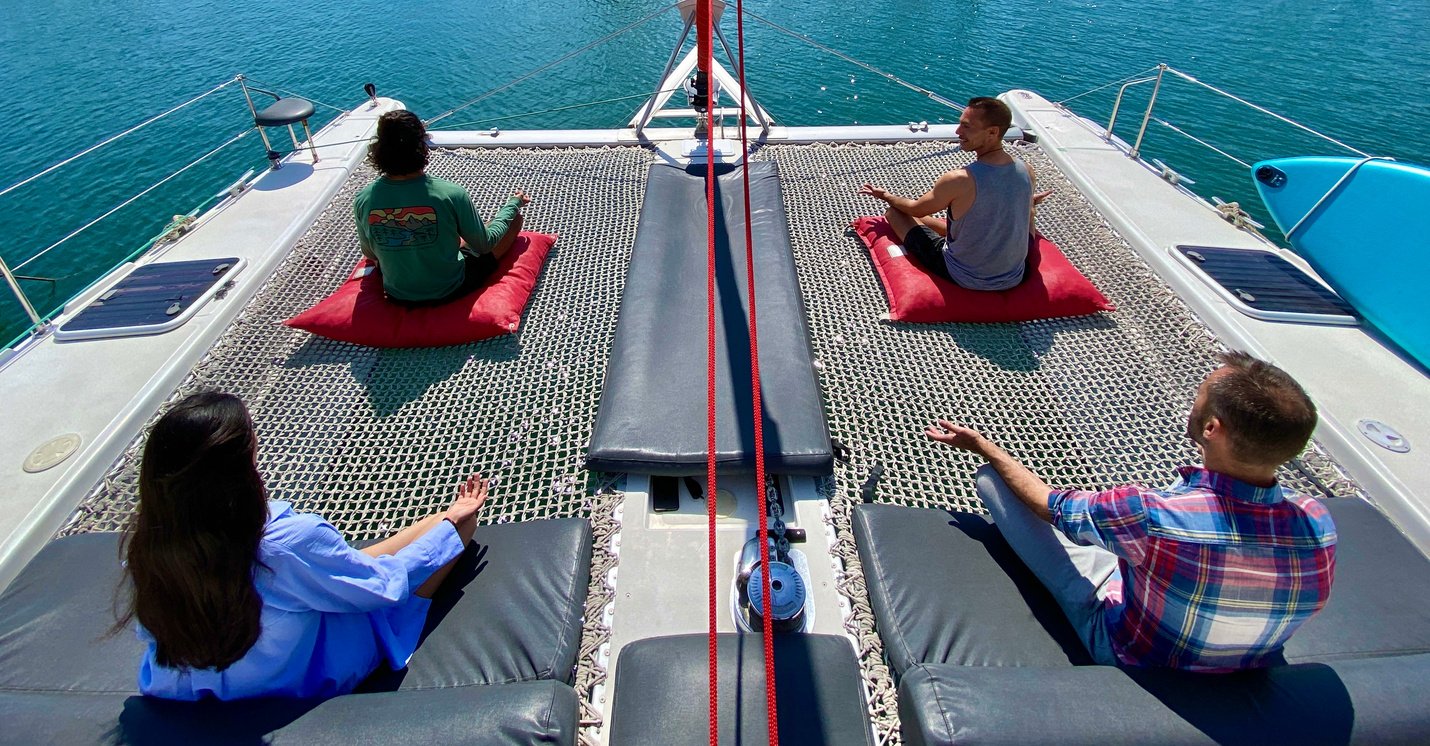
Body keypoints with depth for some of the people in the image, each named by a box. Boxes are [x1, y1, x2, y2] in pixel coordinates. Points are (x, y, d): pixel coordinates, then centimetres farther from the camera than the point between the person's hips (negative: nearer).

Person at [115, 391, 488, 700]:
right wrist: (450, 520, -5)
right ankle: (453, 522, 37)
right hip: (312, 681, -5)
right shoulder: (289, 541, -38)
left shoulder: (143, 544, -20)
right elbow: (386, 584, -20)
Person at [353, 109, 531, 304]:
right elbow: (484, 245, -12)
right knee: (514, 217, 11)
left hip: (397, 296, 4)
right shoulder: (450, 194, -27)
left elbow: (370, 254, 1)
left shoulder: (363, 199, -16)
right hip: (449, 291, -4)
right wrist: (513, 204, 3)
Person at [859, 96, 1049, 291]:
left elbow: (916, 209, -5)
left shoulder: (958, 180, -25)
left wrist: (885, 195, 15)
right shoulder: (1026, 172, -11)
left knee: (894, 212, 7)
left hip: (967, 279, -6)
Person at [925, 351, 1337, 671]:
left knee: (992, 479, -5)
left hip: (1130, 655, -5)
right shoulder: (1318, 525, -27)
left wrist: (983, 447, -3)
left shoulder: (1152, 515, -42)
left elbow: (1048, 503, -20)